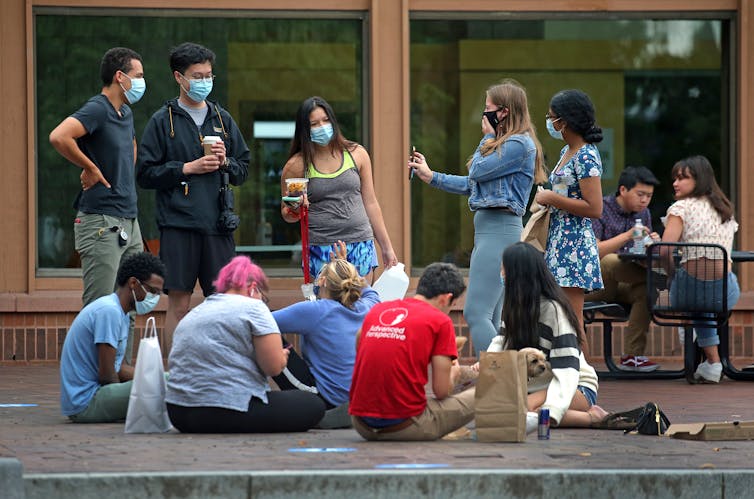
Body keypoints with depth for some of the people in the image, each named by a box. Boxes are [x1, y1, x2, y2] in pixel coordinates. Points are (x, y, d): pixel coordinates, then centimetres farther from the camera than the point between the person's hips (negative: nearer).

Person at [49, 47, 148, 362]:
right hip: (100, 222, -9)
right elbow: (58, 137, -31)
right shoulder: (97, 109, -13)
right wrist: (90, 168, -18)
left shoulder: (126, 114, 15)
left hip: (129, 222, 9)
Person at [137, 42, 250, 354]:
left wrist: (225, 162, -2)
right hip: (178, 226, -3)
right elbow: (145, 174, -1)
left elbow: (243, 170, 18)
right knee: (179, 305, -3)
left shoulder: (223, 119, 15)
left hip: (218, 224, 3)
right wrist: (188, 168, -9)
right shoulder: (163, 121, 4)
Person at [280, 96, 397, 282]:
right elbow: (287, 216, 10)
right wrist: (295, 209, -14)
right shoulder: (297, 165, 1)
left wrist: (387, 247, 14)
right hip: (321, 249, -2)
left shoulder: (357, 154, 7)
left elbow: (370, 203, 13)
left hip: (361, 244, 2)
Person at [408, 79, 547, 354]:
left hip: (500, 229, -11)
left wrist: (488, 137, 3)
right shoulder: (504, 143, 20)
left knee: (476, 314, -17)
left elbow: (477, 171, -12)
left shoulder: (520, 144, -12)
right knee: (491, 320, 9)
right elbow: (471, 185, 26)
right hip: (487, 229, 11)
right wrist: (430, 176, 27)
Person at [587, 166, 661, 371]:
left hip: (619, 285, 6)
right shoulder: (601, 209, -9)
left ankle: (632, 355, -24)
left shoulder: (643, 213, 12)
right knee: (609, 261, -38)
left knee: (646, 289, -27)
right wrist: (627, 236, -27)